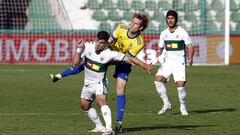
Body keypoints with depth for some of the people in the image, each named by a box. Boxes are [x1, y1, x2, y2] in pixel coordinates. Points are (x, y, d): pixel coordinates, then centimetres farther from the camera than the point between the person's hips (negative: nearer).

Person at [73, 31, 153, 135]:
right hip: (87, 82, 6)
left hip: (99, 82, -6)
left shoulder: (109, 54, -23)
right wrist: (79, 50, -27)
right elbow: (75, 64, -14)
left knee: (101, 101, -30)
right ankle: (99, 127, 36)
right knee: (84, 105, 19)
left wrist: (145, 66, -24)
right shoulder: (87, 47, -15)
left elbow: (128, 58, -20)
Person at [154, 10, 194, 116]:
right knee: (158, 80, -16)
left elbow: (189, 46, -4)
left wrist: (190, 58, -21)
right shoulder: (164, 33, 10)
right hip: (167, 61, 4)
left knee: (180, 84, -14)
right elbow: (160, 48, 17)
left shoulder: (182, 32, -3)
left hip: (179, 61, -4)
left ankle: (183, 107, 7)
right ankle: (166, 104, -5)